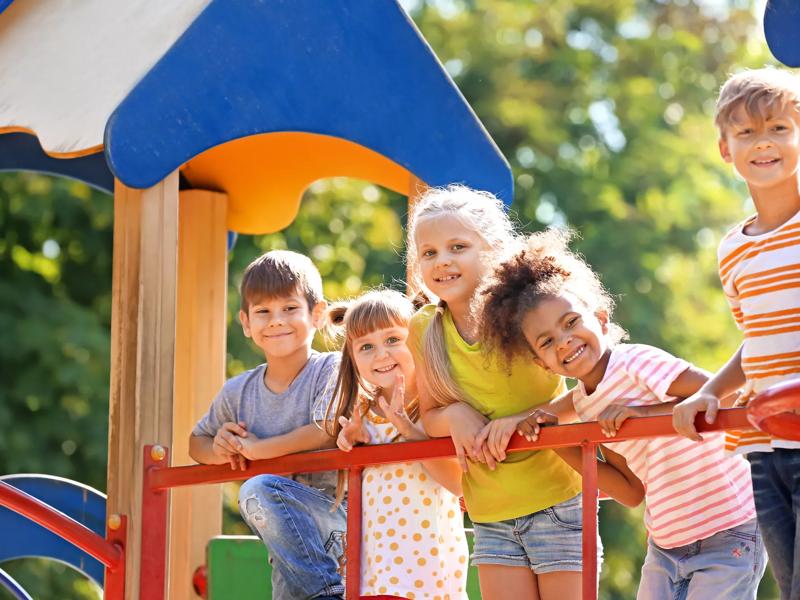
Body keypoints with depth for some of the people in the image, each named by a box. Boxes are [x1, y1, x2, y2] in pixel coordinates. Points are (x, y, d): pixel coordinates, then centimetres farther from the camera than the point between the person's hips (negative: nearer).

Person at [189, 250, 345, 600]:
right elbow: (196, 442, 22)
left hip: (342, 516, -6)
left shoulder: (331, 370, -6)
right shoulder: (238, 393, 9)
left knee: (259, 490, -27)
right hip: (289, 537, 6)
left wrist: (255, 448, -12)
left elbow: (327, 433, -22)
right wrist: (219, 451, -3)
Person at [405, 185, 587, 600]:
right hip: (491, 515, 4)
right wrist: (455, 416, -14)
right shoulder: (425, 329, -1)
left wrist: (516, 420, -21)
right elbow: (428, 417, 9)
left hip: (559, 501, -4)